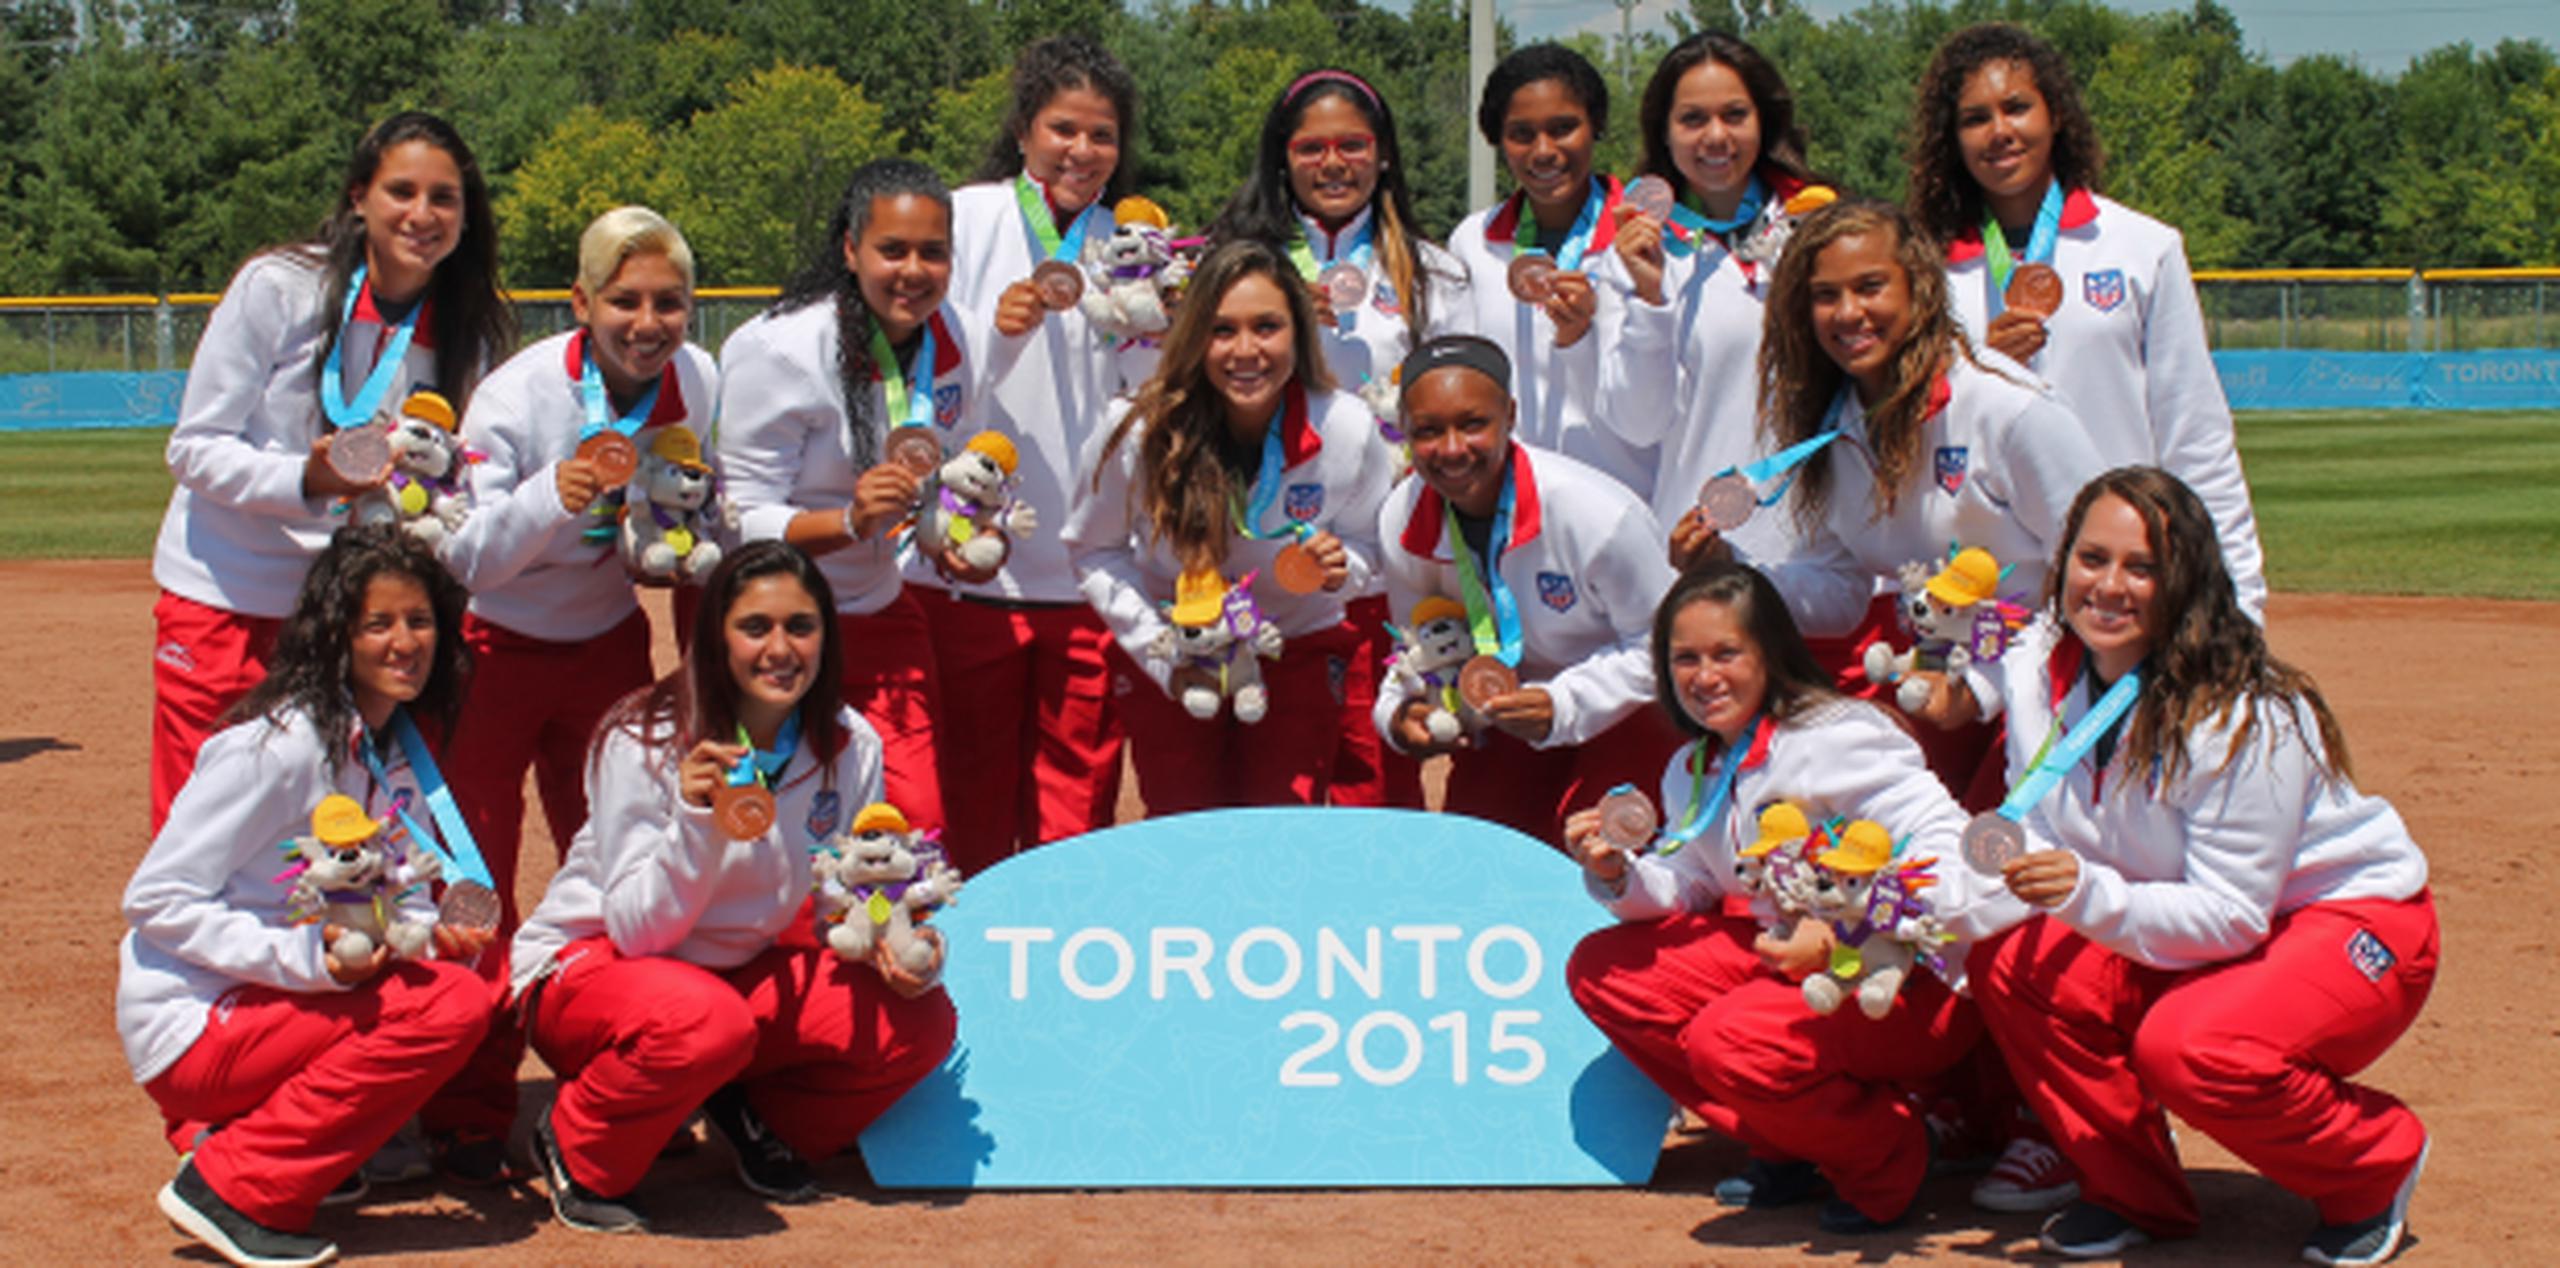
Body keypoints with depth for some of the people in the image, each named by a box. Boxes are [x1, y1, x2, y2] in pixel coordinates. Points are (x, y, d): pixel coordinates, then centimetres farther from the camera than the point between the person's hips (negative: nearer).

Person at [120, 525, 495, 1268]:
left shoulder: (392, 746, 9)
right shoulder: (278, 745, -17)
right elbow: (154, 901, -18)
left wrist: (429, 929, -9)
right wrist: (305, 958, -28)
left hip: (279, 1001, 9)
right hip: (191, 1031, -9)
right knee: (449, 1005, -22)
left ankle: (244, 1126, 5)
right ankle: (228, 1188, -15)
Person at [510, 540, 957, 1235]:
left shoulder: (850, 746, -7)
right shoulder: (646, 741, -20)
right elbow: (636, 929, -23)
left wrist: (894, 941, -21)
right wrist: (694, 821, -39)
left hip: (734, 971, 5)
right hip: (589, 965, -5)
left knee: (921, 1021, -16)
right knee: (705, 1022, -39)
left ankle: (762, 1119, 10)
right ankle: (578, 1149, -9)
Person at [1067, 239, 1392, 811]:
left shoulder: (1349, 430, -17)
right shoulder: (1138, 432, -21)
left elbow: (1368, 547, 1)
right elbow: (1096, 552, -5)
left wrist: (1339, 568, -22)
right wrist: (1162, 653, -14)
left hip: (1299, 651, 1)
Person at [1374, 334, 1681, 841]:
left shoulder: (1596, 514, -29)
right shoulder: (1399, 523, -13)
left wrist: (1563, 706, -29)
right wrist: (1398, 712, -16)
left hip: (1629, 715, -4)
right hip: (1508, 722, 5)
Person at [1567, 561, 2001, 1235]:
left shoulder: (1835, 737, -18)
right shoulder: (1692, 772, 9)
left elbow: (1949, 848, -25)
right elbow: (1686, 887, 10)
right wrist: (1618, 875, -12)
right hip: (1784, 957, 9)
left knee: (1730, 1041, -33)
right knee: (1600, 969, 1)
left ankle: (1888, 1156, -2)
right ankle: (1784, 1149, 6)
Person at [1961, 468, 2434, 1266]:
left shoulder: (2243, 718, -28)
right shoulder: (2045, 670, -9)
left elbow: (2231, 918, -29)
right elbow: (2043, 845, -3)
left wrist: (2088, 895, -43)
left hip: (2355, 921, -6)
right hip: (2187, 931, 7)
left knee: (2187, 1048, -33)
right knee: (2009, 964, -17)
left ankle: (2375, 1163, -1)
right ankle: (2133, 1193, 4)